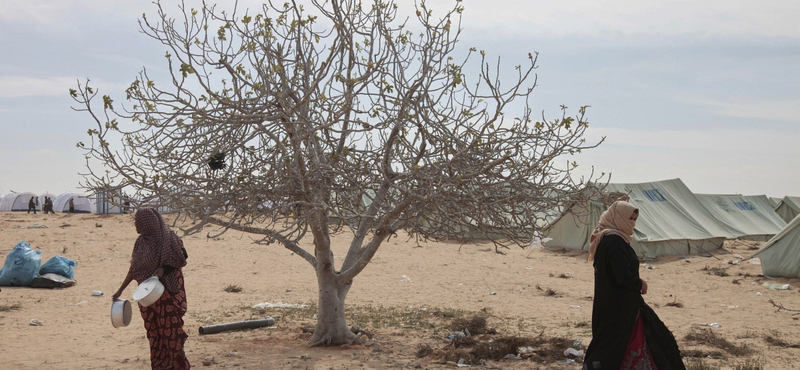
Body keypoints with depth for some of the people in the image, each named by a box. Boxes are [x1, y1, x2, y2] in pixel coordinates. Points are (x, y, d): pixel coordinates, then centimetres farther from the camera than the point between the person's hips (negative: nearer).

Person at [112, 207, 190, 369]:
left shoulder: (168, 237, -10)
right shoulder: (141, 242, 6)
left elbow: (182, 257, -7)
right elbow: (133, 269, 13)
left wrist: (163, 269, -20)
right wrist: (120, 290, 14)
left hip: (167, 292, -5)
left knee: (170, 327, -5)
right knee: (154, 331, 8)